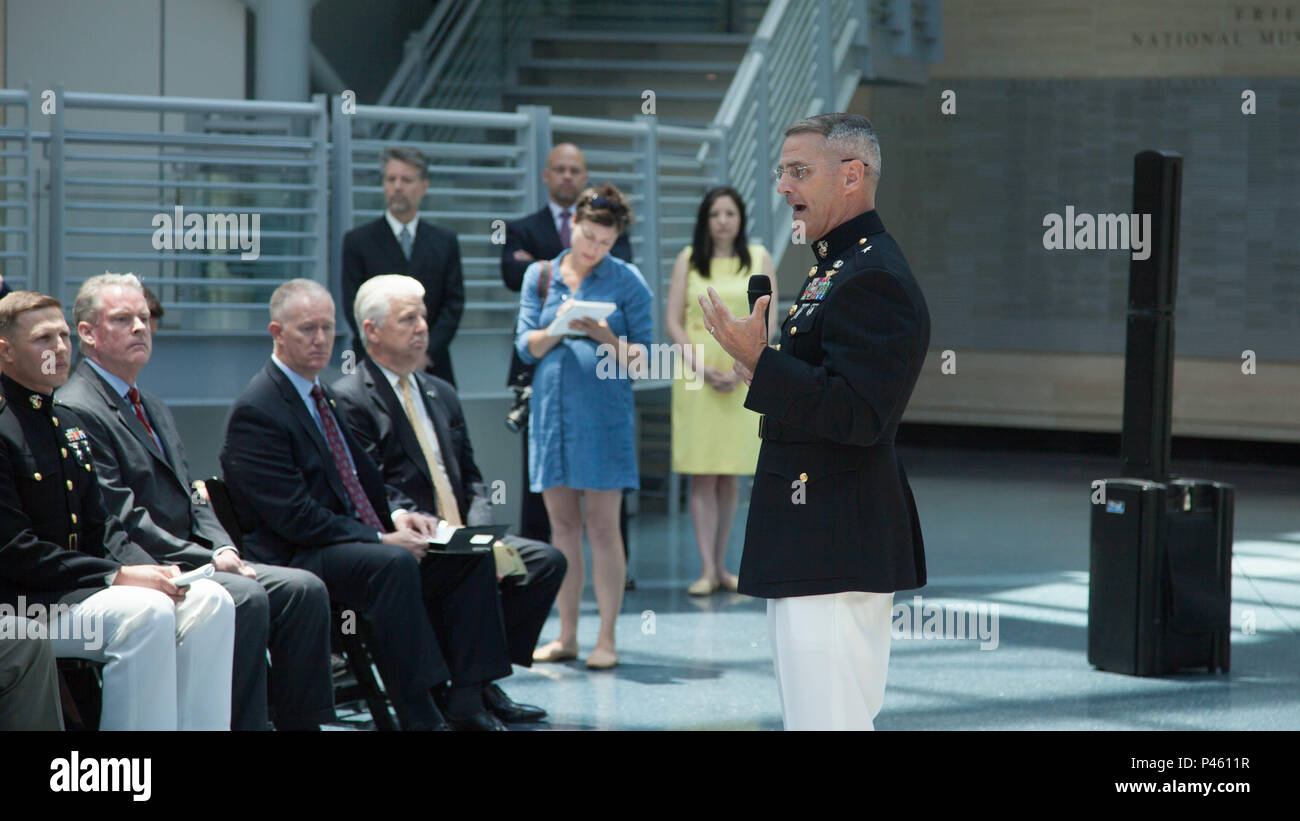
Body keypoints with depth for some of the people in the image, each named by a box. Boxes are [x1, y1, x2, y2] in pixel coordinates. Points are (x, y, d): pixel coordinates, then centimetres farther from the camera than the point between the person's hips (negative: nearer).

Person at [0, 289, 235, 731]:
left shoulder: (69, 425, 18)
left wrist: (147, 568, -3)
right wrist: (116, 576, -20)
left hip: (81, 586, 9)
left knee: (210, 600, -11)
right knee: (146, 612, -31)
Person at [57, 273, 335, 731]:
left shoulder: (153, 408, 22)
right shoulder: (75, 410, -10)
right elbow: (119, 518, -17)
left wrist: (224, 547, 0)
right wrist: (207, 560, -17)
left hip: (192, 560, 9)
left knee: (303, 588, -7)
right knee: (246, 598, -30)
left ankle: (301, 724, -5)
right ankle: (241, 725, -26)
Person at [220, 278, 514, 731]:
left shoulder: (325, 396, 18)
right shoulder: (255, 411, -11)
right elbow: (293, 516, -18)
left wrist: (398, 512, 4)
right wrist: (380, 538, -19)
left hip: (359, 538, 9)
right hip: (295, 559, -9)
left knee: (470, 557, -4)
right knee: (395, 564, -35)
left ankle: (465, 705, -9)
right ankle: (419, 717, -34)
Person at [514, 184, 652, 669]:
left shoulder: (627, 281, 2)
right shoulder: (540, 276, 9)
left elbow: (644, 354, 0)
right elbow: (526, 346, 5)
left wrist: (605, 337, -17)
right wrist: (559, 328, -13)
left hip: (604, 413, -3)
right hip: (552, 408, 3)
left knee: (602, 526, -5)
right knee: (562, 524, 6)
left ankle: (606, 638, 0)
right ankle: (566, 635, 13)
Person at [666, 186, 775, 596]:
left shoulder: (759, 259, 6)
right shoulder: (688, 260, 5)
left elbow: (768, 321, 2)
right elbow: (673, 322, 2)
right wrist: (701, 367, -11)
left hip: (744, 374, 1)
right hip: (696, 372, -1)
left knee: (729, 477, 4)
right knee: (702, 475, -4)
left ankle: (720, 566, 11)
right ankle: (707, 569, -4)